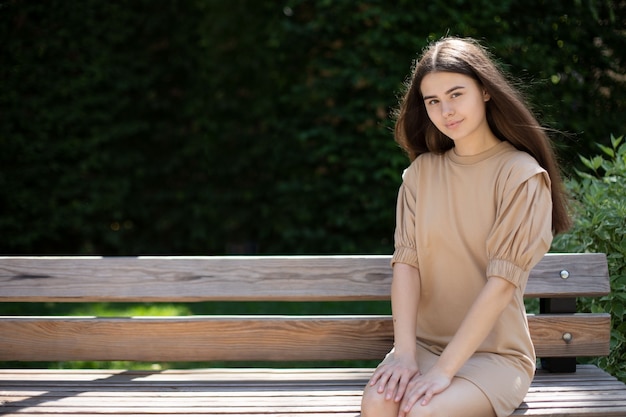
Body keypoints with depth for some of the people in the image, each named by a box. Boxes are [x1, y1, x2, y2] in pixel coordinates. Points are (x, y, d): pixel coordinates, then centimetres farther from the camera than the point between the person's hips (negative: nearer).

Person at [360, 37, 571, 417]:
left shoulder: (521, 175, -8)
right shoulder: (422, 171, 7)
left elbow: (502, 282, -15)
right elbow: (406, 261, -3)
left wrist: (443, 371, -20)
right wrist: (404, 353, -17)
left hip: (495, 353, -3)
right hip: (425, 343, 3)